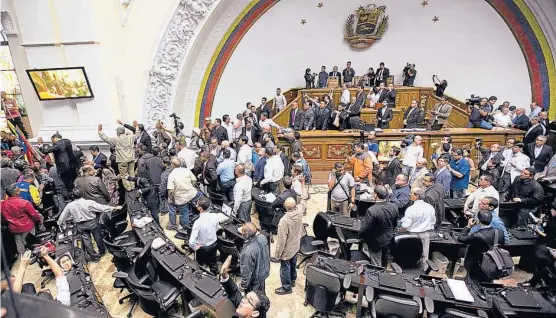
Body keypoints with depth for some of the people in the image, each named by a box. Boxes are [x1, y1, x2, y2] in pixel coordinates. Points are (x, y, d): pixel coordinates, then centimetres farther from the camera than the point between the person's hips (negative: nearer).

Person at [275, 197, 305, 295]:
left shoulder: (284, 220, -35)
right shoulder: (299, 211, -18)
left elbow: (281, 239, -27)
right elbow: (303, 204, 9)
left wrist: (278, 252, -12)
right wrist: (303, 200, 31)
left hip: (287, 250, -7)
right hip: (295, 246, 7)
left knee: (285, 268, 15)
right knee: (293, 265, 28)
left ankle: (286, 288, 32)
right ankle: (292, 280, 49)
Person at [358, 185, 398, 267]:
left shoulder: (371, 211, -34)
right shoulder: (394, 207, -14)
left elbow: (364, 228, -26)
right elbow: (395, 224, 3)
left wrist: (359, 236, -5)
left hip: (376, 242, -6)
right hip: (388, 239, 6)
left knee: (376, 266, 11)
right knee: (384, 262, 29)